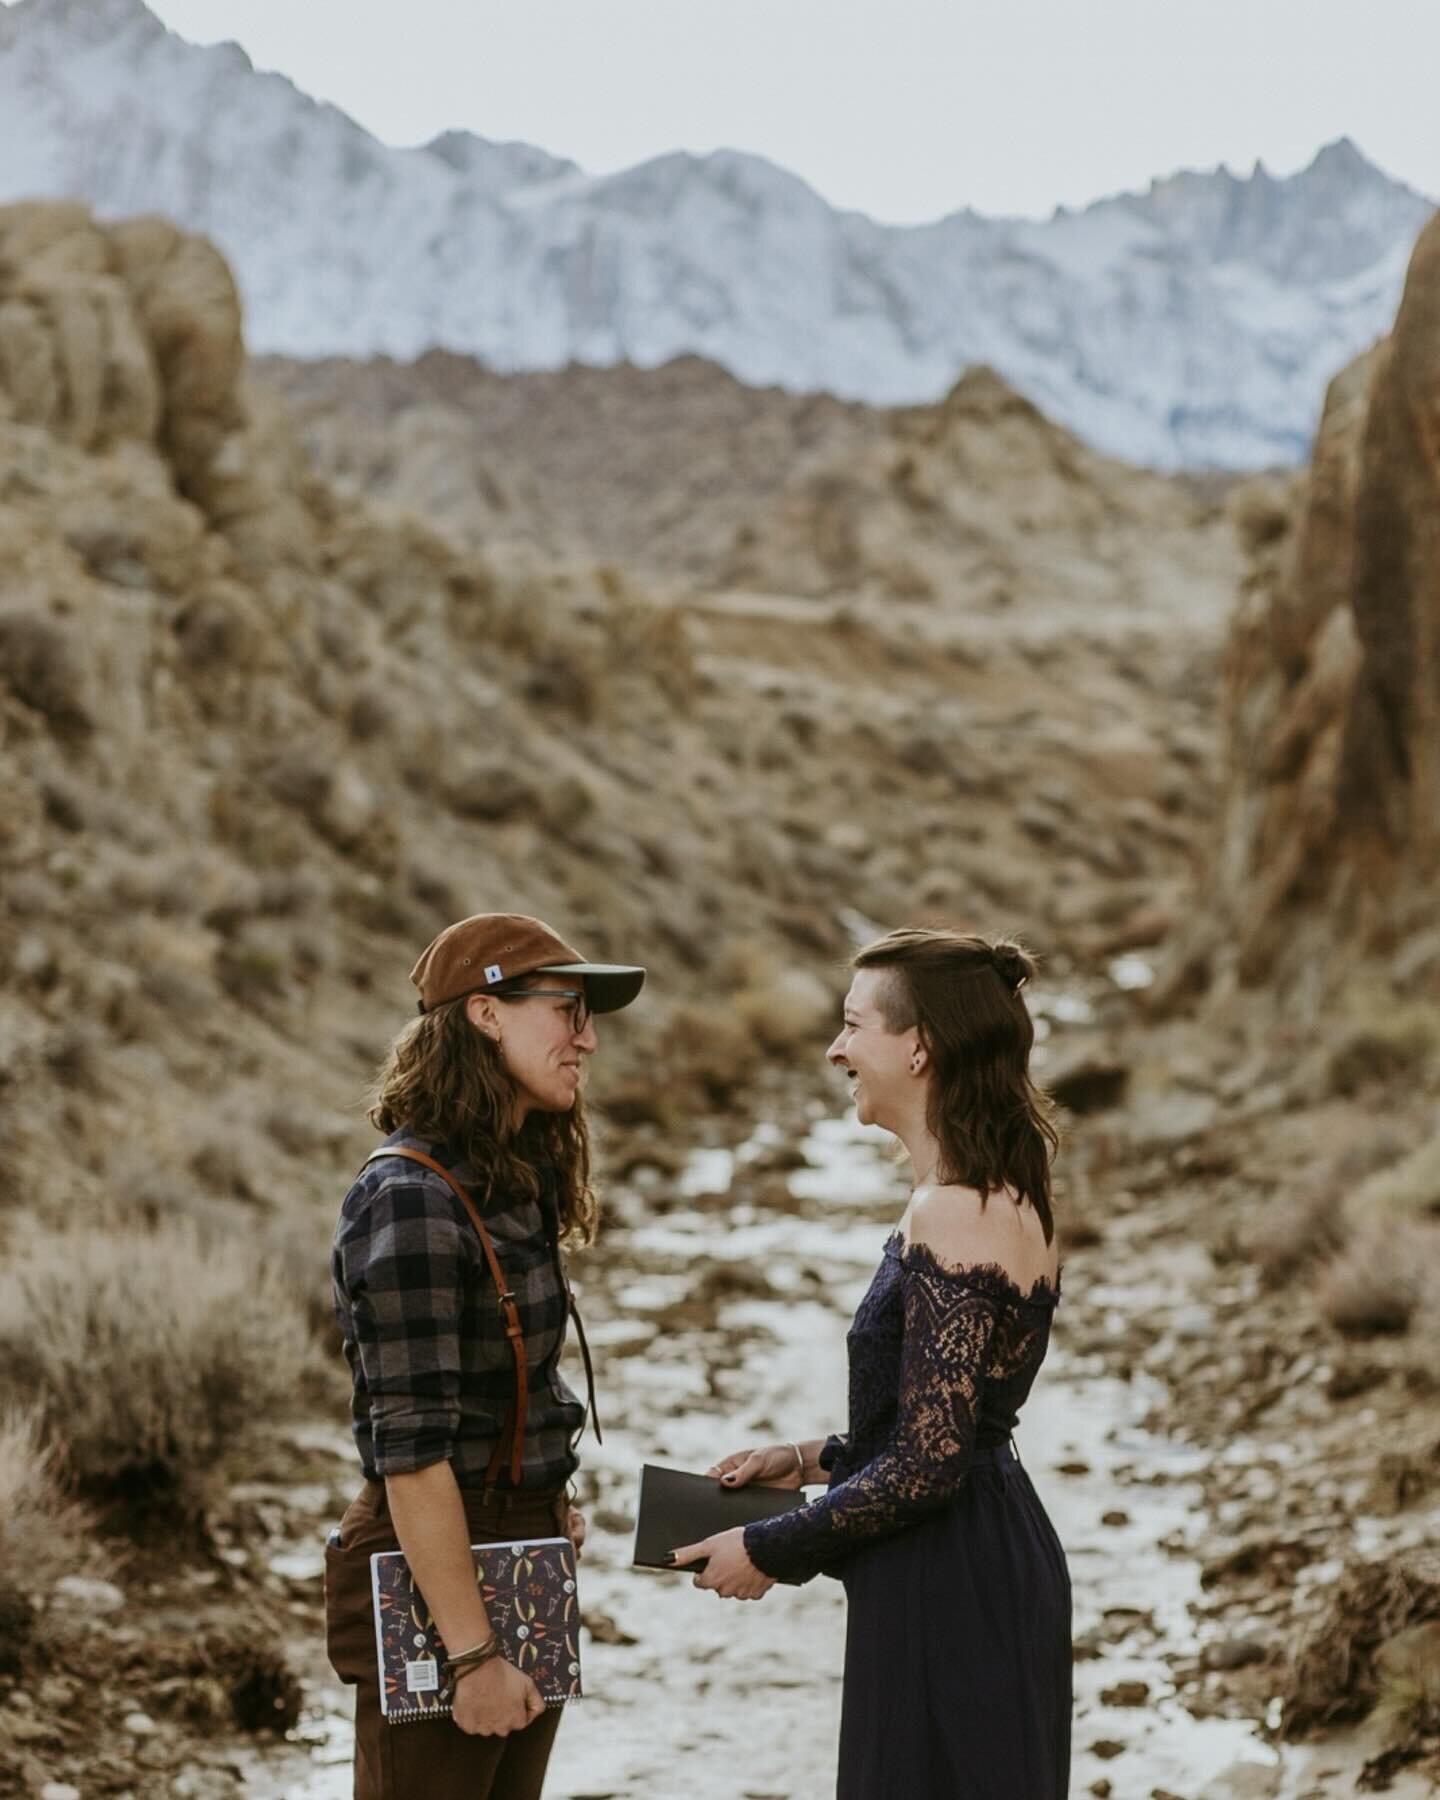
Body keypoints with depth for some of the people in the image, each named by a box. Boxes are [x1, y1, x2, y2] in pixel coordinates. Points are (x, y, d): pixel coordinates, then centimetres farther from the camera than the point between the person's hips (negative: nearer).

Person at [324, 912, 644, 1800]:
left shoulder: (512, 1184, 9)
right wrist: (474, 1655, -21)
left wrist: (548, 1502, 8)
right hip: (439, 1569, -9)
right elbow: (412, 1449, -21)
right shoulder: (412, 1201, -18)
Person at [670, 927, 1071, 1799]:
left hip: (948, 1595, -10)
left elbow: (927, 1464, -21)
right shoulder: (1007, 1199, 9)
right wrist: (815, 1459, 17)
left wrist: (771, 1548, -12)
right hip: (1003, 1563, 10)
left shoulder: (951, 1218, -20)